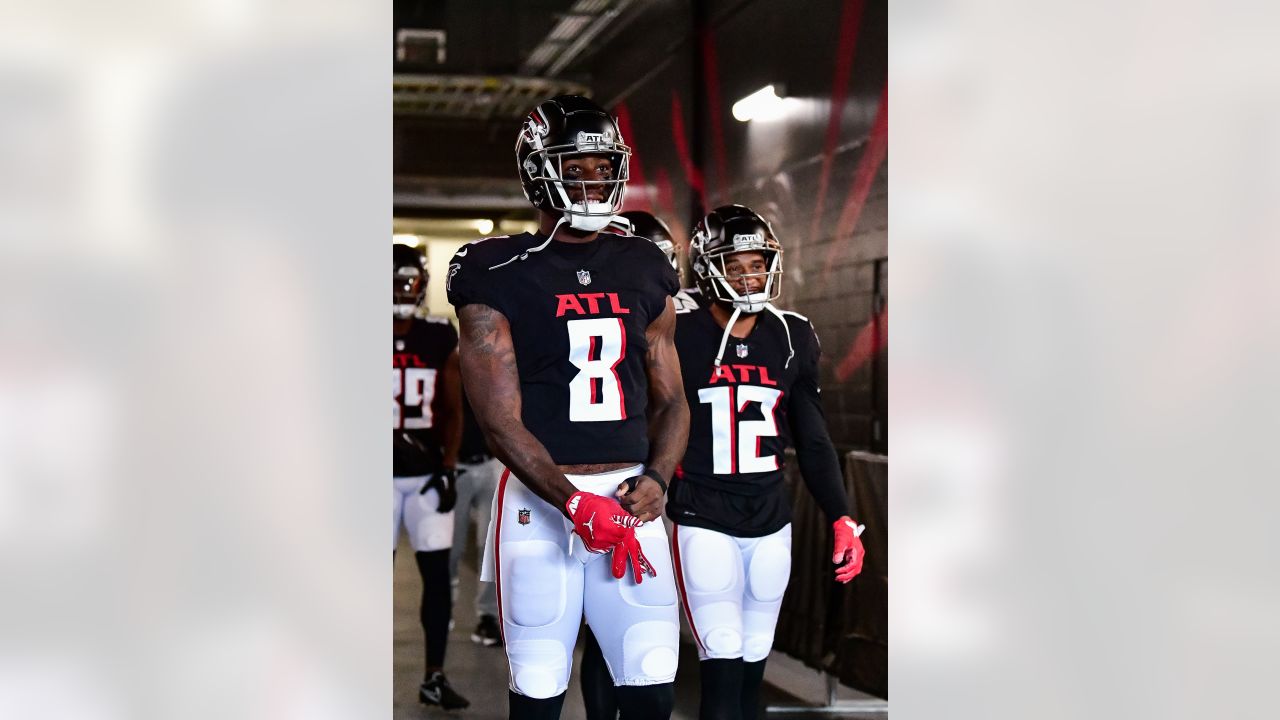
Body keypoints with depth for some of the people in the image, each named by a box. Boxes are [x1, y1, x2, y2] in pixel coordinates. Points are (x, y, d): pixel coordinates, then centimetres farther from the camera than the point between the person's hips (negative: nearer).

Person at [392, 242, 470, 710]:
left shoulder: (441, 339, 3)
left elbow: (452, 410, 7)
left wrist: (447, 469, -1)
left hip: (429, 473, 1)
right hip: (387, 473, -1)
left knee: (437, 573, 0)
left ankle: (434, 677, 9)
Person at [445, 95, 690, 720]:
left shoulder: (645, 270, 10)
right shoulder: (499, 274, -3)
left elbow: (671, 399, 13)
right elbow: (501, 421, -8)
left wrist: (655, 479, -6)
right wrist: (576, 504, -18)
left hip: (630, 497, 3)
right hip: (540, 501, -3)